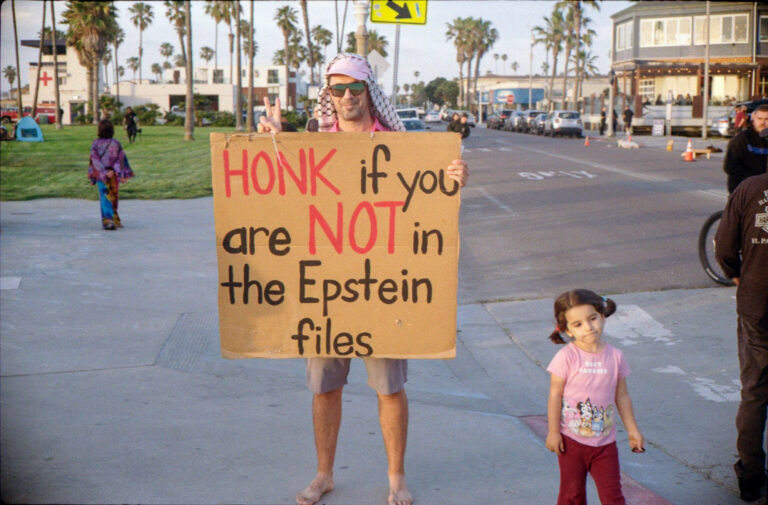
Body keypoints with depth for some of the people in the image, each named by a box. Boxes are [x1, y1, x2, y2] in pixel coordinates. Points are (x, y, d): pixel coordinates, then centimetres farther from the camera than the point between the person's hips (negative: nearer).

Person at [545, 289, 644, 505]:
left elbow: (622, 396, 8)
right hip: (571, 440, -2)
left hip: (605, 441, 2)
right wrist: (553, 431, -10)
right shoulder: (566, 357, -13)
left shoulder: (615, 356, -1)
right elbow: (555, 395, -10)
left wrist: (632, 430, 12)